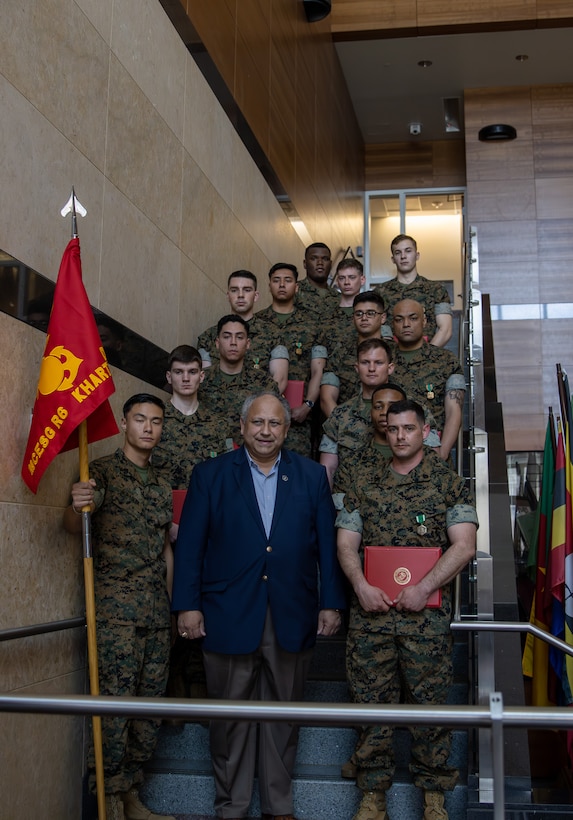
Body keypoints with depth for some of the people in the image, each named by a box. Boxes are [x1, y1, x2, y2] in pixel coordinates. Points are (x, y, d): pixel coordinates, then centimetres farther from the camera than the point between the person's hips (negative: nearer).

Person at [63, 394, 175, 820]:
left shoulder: (162, 486, 17)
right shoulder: (103, 472, -1)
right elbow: (73, 525, -15)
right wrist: (77, 507, -38)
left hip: (157, 613, 6)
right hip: (116, 608, -6)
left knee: (151, 705, 8)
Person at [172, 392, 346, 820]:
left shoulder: (312, 475, 6)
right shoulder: (210, 475, 3)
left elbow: (327, 542, 5)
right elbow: (190, 544, 0)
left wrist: (331, 603, 1)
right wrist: (188, 604, -5)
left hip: (292, 619, 1)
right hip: (228, 618, -1)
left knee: (284, 716, 12)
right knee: (230, 717, 8)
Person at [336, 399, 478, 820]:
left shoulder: (449, 482, 3)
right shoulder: (365, 484, 11)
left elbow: (464, 545, -5)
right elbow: (346, 542, 9)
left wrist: (424, 587, -14)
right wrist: (361, 586, -8)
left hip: (427, 614, -2)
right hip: (370, 613, 2)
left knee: (431, 702, 3)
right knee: (372, 702, 6)